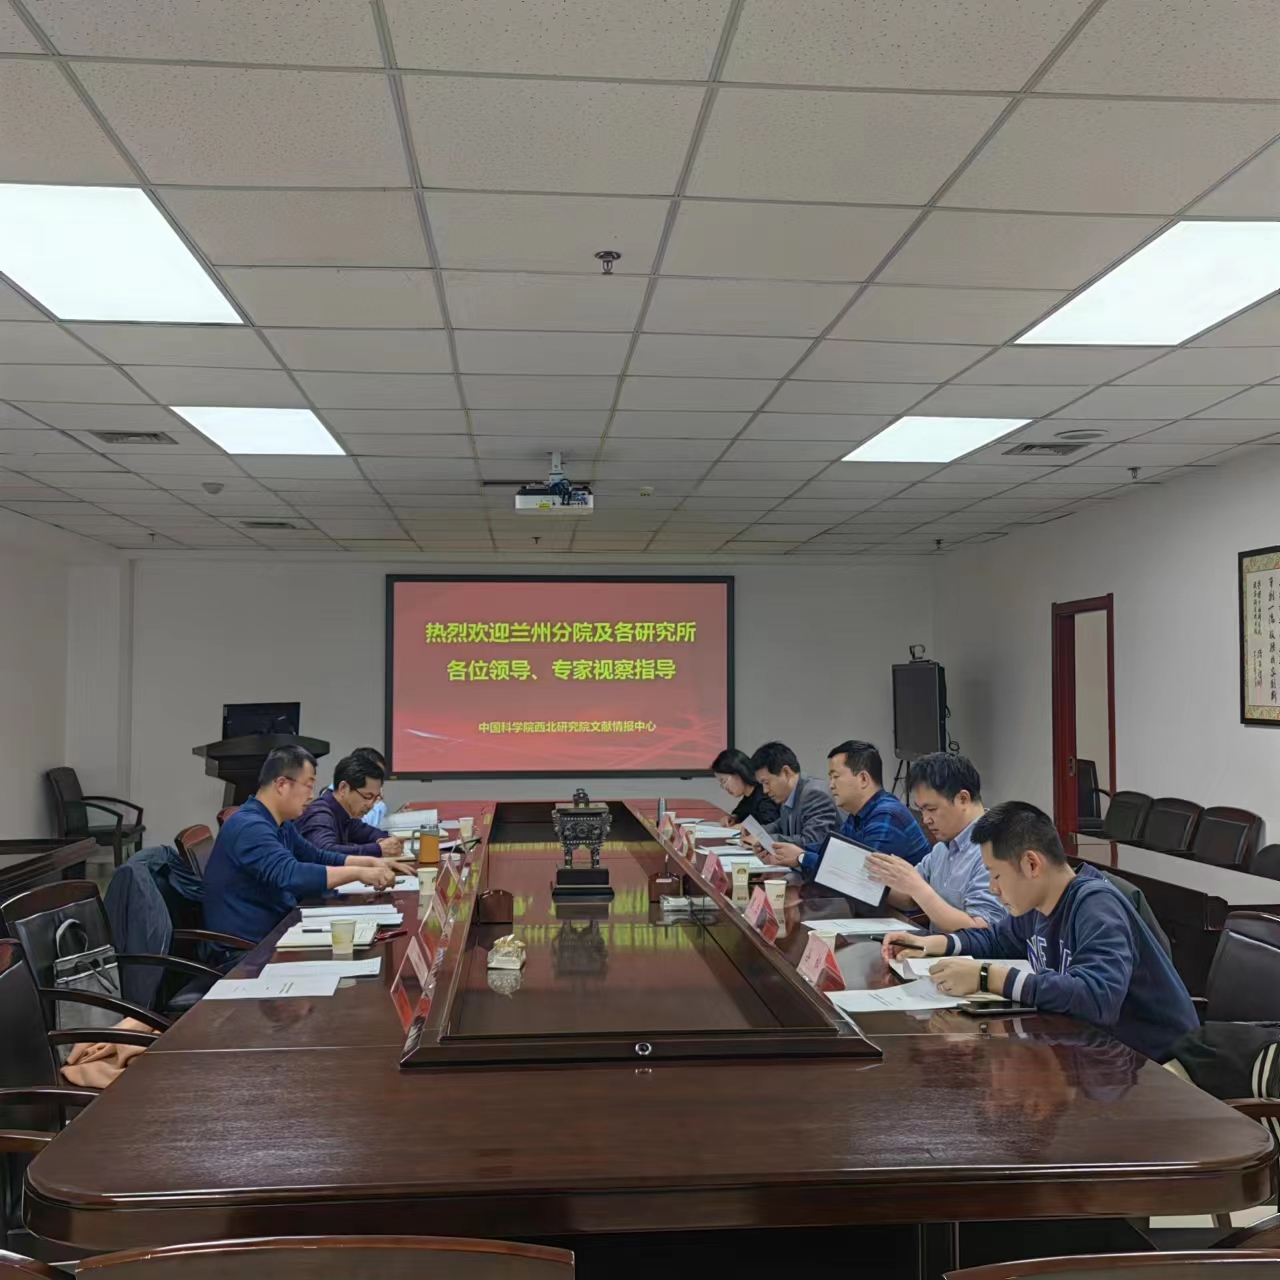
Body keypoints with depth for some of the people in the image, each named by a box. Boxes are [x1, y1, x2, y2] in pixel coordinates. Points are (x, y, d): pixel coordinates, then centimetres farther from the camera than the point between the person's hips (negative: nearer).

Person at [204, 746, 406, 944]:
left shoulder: (280, 824, 10)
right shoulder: (250, 827, -21)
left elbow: (319, 858, 21)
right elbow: (289, 875, -34)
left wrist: (370, 862, 7)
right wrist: (358, 873, -31)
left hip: (272, 932, 9)